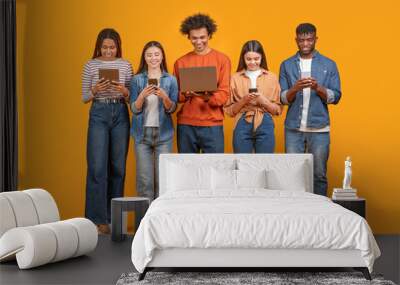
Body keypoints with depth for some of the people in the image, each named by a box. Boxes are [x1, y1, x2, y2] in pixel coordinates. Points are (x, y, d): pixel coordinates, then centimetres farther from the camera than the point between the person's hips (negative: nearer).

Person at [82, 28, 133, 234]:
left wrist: (124, 91, -14)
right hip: (99, 114, -2)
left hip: (120, 114, 2)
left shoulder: (125, 65, 6)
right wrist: (95, 90, -16)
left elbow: (131, 97, 7)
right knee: (97, 167, -7)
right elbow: (84, 98, 4)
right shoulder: (90, 66, 3)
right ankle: (98, 219, -1)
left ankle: (114, 217, 17)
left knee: (118, 167, 5)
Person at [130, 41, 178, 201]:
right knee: (144, 179, -1)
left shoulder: (171, 80, 5)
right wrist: (143, 95, -17)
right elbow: (134, 109, 2)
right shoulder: (137, 80, 5)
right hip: (143, 133, 0)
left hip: (163, 133, 0)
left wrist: (164, 97, -18)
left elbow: (172, 109, 2)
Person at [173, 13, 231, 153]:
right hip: (185, 124, 2)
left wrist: (209, 98, -23)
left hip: (212, 124, -2)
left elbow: (224, 93, -4)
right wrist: (185, 94, -12)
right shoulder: (180, 62, 9)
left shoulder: (222, 59, 2)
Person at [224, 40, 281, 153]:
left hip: (265, 127, 0)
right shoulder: (235, 78, 4)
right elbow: (229, 110, 4)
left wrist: (263, 100, -11)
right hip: (242, 127, 0)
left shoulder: (271, 77, 5)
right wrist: (243, 101, -12)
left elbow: (278, 109, 5)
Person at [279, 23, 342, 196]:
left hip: (319, 128, 0)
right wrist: (295, 89, -16)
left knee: (319, 173, 1)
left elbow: (335, 97, 2)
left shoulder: (329, 65, 7)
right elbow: (282, 98, 4)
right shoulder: (287, 65, 8)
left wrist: (318, 88, -16)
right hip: (293, 128, 1)